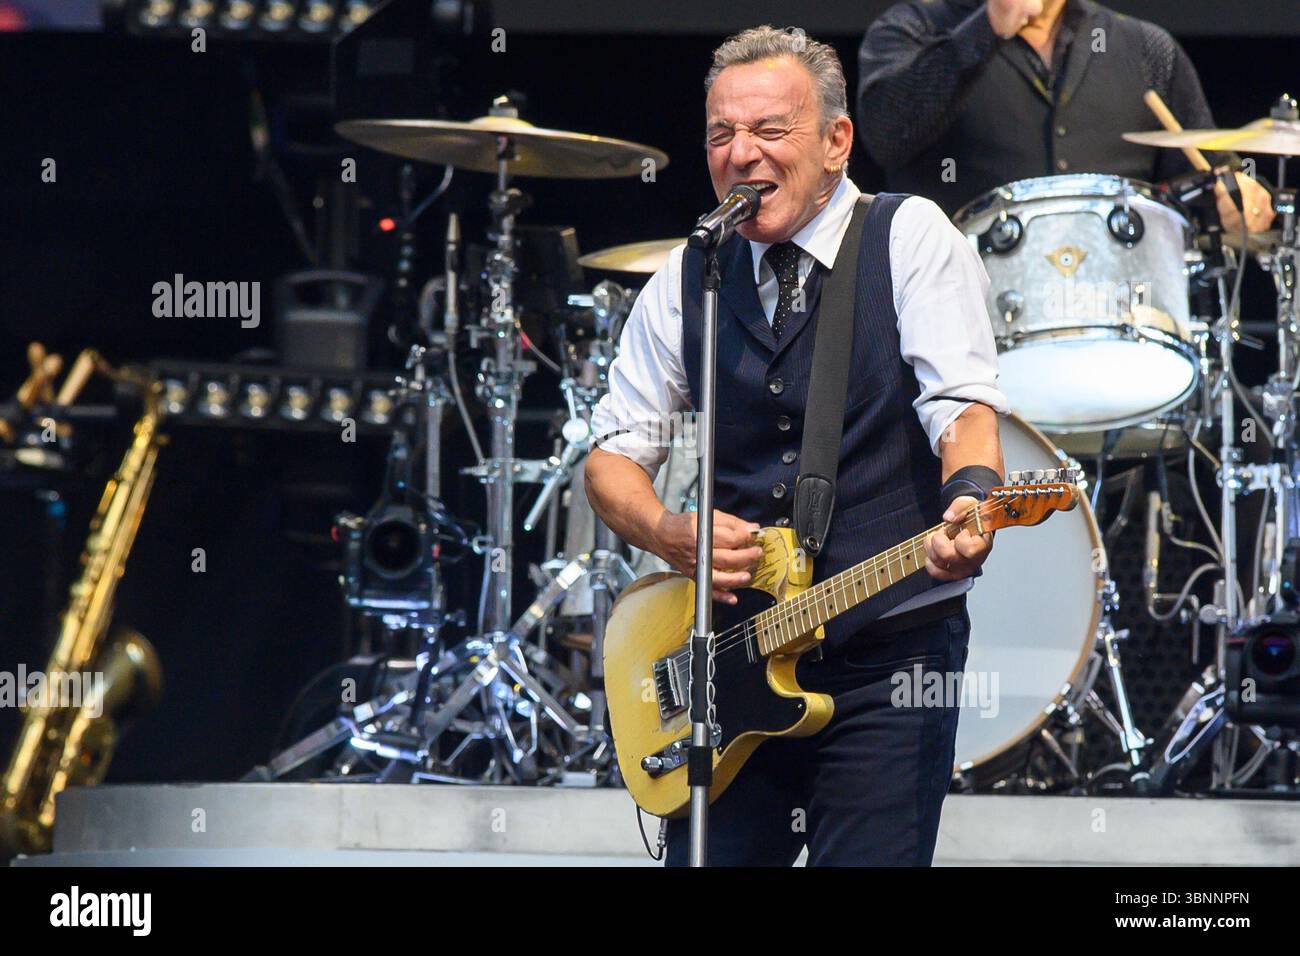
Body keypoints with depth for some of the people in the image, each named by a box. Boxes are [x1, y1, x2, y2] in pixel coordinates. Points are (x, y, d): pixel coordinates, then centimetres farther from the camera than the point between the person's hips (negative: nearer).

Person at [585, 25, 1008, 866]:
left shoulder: (911, 238, -1)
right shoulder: (685, 283, 10)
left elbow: (963, 405, -14)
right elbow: (613, 457, 13)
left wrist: (970, 501, -35)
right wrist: (670, 534, -9)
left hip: (888, 663, -4)